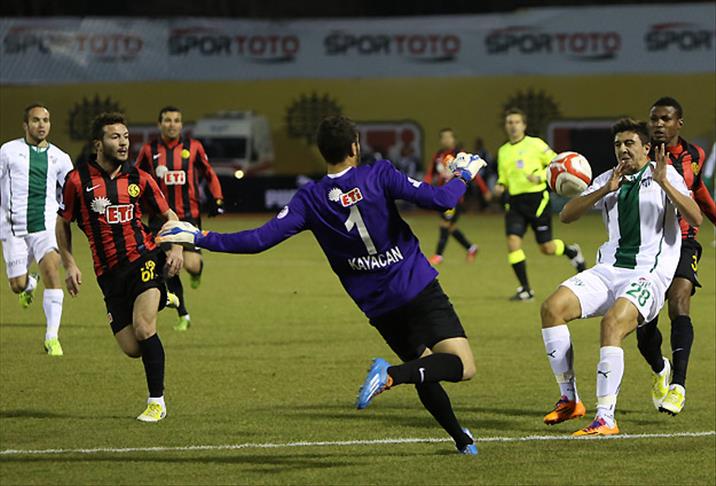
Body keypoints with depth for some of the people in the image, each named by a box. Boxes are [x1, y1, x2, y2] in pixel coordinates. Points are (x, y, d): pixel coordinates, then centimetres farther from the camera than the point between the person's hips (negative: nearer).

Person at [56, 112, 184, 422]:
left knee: (143, 330, -21)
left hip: (144, 260, -1)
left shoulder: (139, 179, 4)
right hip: (110, 274, 1)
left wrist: (176, 248, -2)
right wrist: (69, 265, 3)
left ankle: (156, 401, -6)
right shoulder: (78, 180, 0)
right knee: (131, 349, -1)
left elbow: (168, 215, 15)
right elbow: (63, 223, 11)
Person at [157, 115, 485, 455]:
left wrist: (200, 238, 1)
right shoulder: (378, 175, -10)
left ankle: (460, 438, 25)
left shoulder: (310, 199, -3)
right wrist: (463, 176, 8)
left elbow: (260, 239, -9)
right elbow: (438, 200, -14)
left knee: (425, 370, 24)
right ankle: (392, 375, -32)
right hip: (420, 291, -4)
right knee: (462, 366, -11)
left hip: (377, 308, 4)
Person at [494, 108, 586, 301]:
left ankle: (572, 251, 36)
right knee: (513, 241, -14)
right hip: (515, 202, 4)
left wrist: (540, 176, -17)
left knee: (547, 248, 1)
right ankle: (525, 289, -4)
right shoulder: (503, 151, 13)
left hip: (537, 199, -4)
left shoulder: (535, 144, -3)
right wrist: (499, 186, 1)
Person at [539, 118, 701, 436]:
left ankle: (606, 419, -30)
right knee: (552, 307, -16)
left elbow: (695, 219, -12)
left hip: (648, 275, -6)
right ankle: (569, 400, -7)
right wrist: (606, 190, -8)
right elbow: (566, 215, 4)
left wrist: (664, 183, -23)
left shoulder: (665, 175, 1)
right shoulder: (607, 180, 15)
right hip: (609, 270, 6)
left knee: (613, 322, -33)